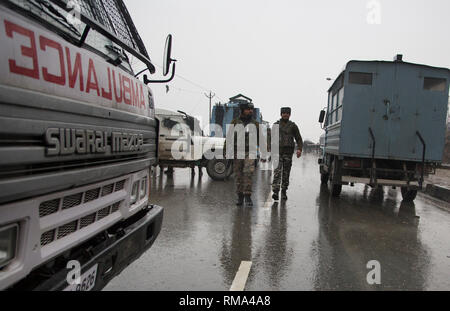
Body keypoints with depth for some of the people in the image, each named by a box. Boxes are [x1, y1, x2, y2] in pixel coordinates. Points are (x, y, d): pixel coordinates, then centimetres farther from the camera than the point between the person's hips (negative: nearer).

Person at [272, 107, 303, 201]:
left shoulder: (293, 126, 9)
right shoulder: (276, 125, 12)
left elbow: (299, 139, 8)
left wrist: (299, 149, -8)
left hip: (288, 152, 1)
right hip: (278, 151, 0)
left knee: (286, 173, 5)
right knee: (277, 171, -13)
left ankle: (284, 192, 15)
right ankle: (275, 192, -19)